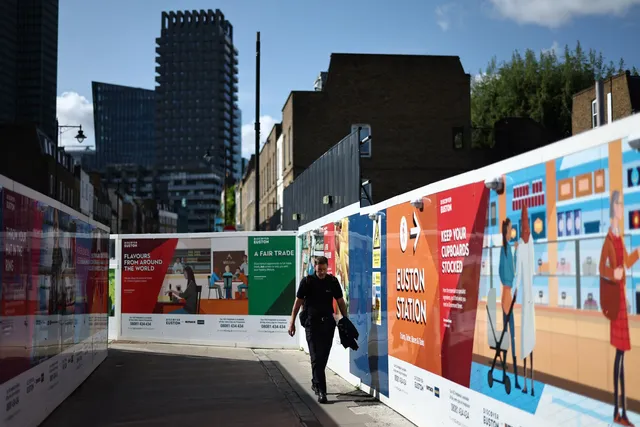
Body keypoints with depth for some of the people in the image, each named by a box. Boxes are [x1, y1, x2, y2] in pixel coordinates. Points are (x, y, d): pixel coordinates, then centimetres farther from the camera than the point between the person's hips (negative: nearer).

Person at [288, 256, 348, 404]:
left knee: (323, 356, 10)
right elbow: (298, 302, 0)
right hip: (312, 322, -3)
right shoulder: (307, 281, -2)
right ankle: (321, 390, -12)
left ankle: (315, 382, 31)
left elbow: (340, 301, 10)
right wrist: (292, 322, -2)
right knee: (316, 357, -8)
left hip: (328, 322, 3)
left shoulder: (333, 281, 5)